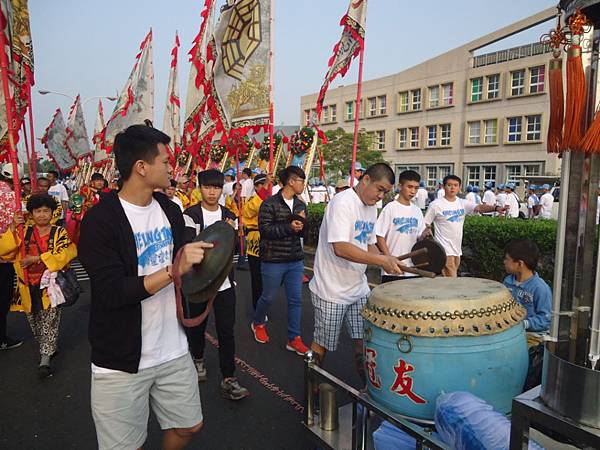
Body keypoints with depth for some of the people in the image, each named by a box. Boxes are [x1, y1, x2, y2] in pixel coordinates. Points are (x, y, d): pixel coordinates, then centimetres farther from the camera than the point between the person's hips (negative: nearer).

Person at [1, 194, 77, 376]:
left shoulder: (59, 233, -2)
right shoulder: (23, 232, 7)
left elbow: (64, 254, -17)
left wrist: (36, 259, -20)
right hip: (29, 286, 4)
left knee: (49, 321, -4)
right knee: (34, 321, 16)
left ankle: (45, 358, 0)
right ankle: (48, 347, 37)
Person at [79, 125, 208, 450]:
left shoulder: (170, 210, 6)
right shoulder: (100, 220, -15)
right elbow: (112, 292, -23)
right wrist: (173, 270, -28)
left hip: (174, 349, 6)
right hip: (121, 361, -5)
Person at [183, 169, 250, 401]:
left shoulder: (229, 216, 6)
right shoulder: (190, 215, -6)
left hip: (224, 282, 2)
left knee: (226, 330, 1)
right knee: (196, 326, 16)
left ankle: (228, 380, 7)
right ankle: (198, 359, 43)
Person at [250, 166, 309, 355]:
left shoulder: (301, 205, 10)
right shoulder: (270, 204, -10)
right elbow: (264, 229, -18)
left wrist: (302, 222, -7)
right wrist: (289, 227, -23)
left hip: (296, 261, 5)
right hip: (273, 260, -5)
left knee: (295, 299, 6)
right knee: (269, 297, 11)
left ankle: (294, 338, 17)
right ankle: (258, 323, 39)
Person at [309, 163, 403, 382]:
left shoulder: (371, 208, 8)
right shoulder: (342, 202, -19)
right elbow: (340, 248, -30)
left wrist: (388, 261, -2)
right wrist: (382, 260, -28)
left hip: (359, 288, 8)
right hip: (331, 290, -7)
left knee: (363, 340, 12)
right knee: (322, 344, 9)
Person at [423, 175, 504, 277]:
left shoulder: (463, 203, 4)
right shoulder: (436, 205, -8)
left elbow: (479, 207, -12)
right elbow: (425, 224, -2)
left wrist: (496, 207, -28)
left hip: (457, 249, 6)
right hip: (444, 250, -6)